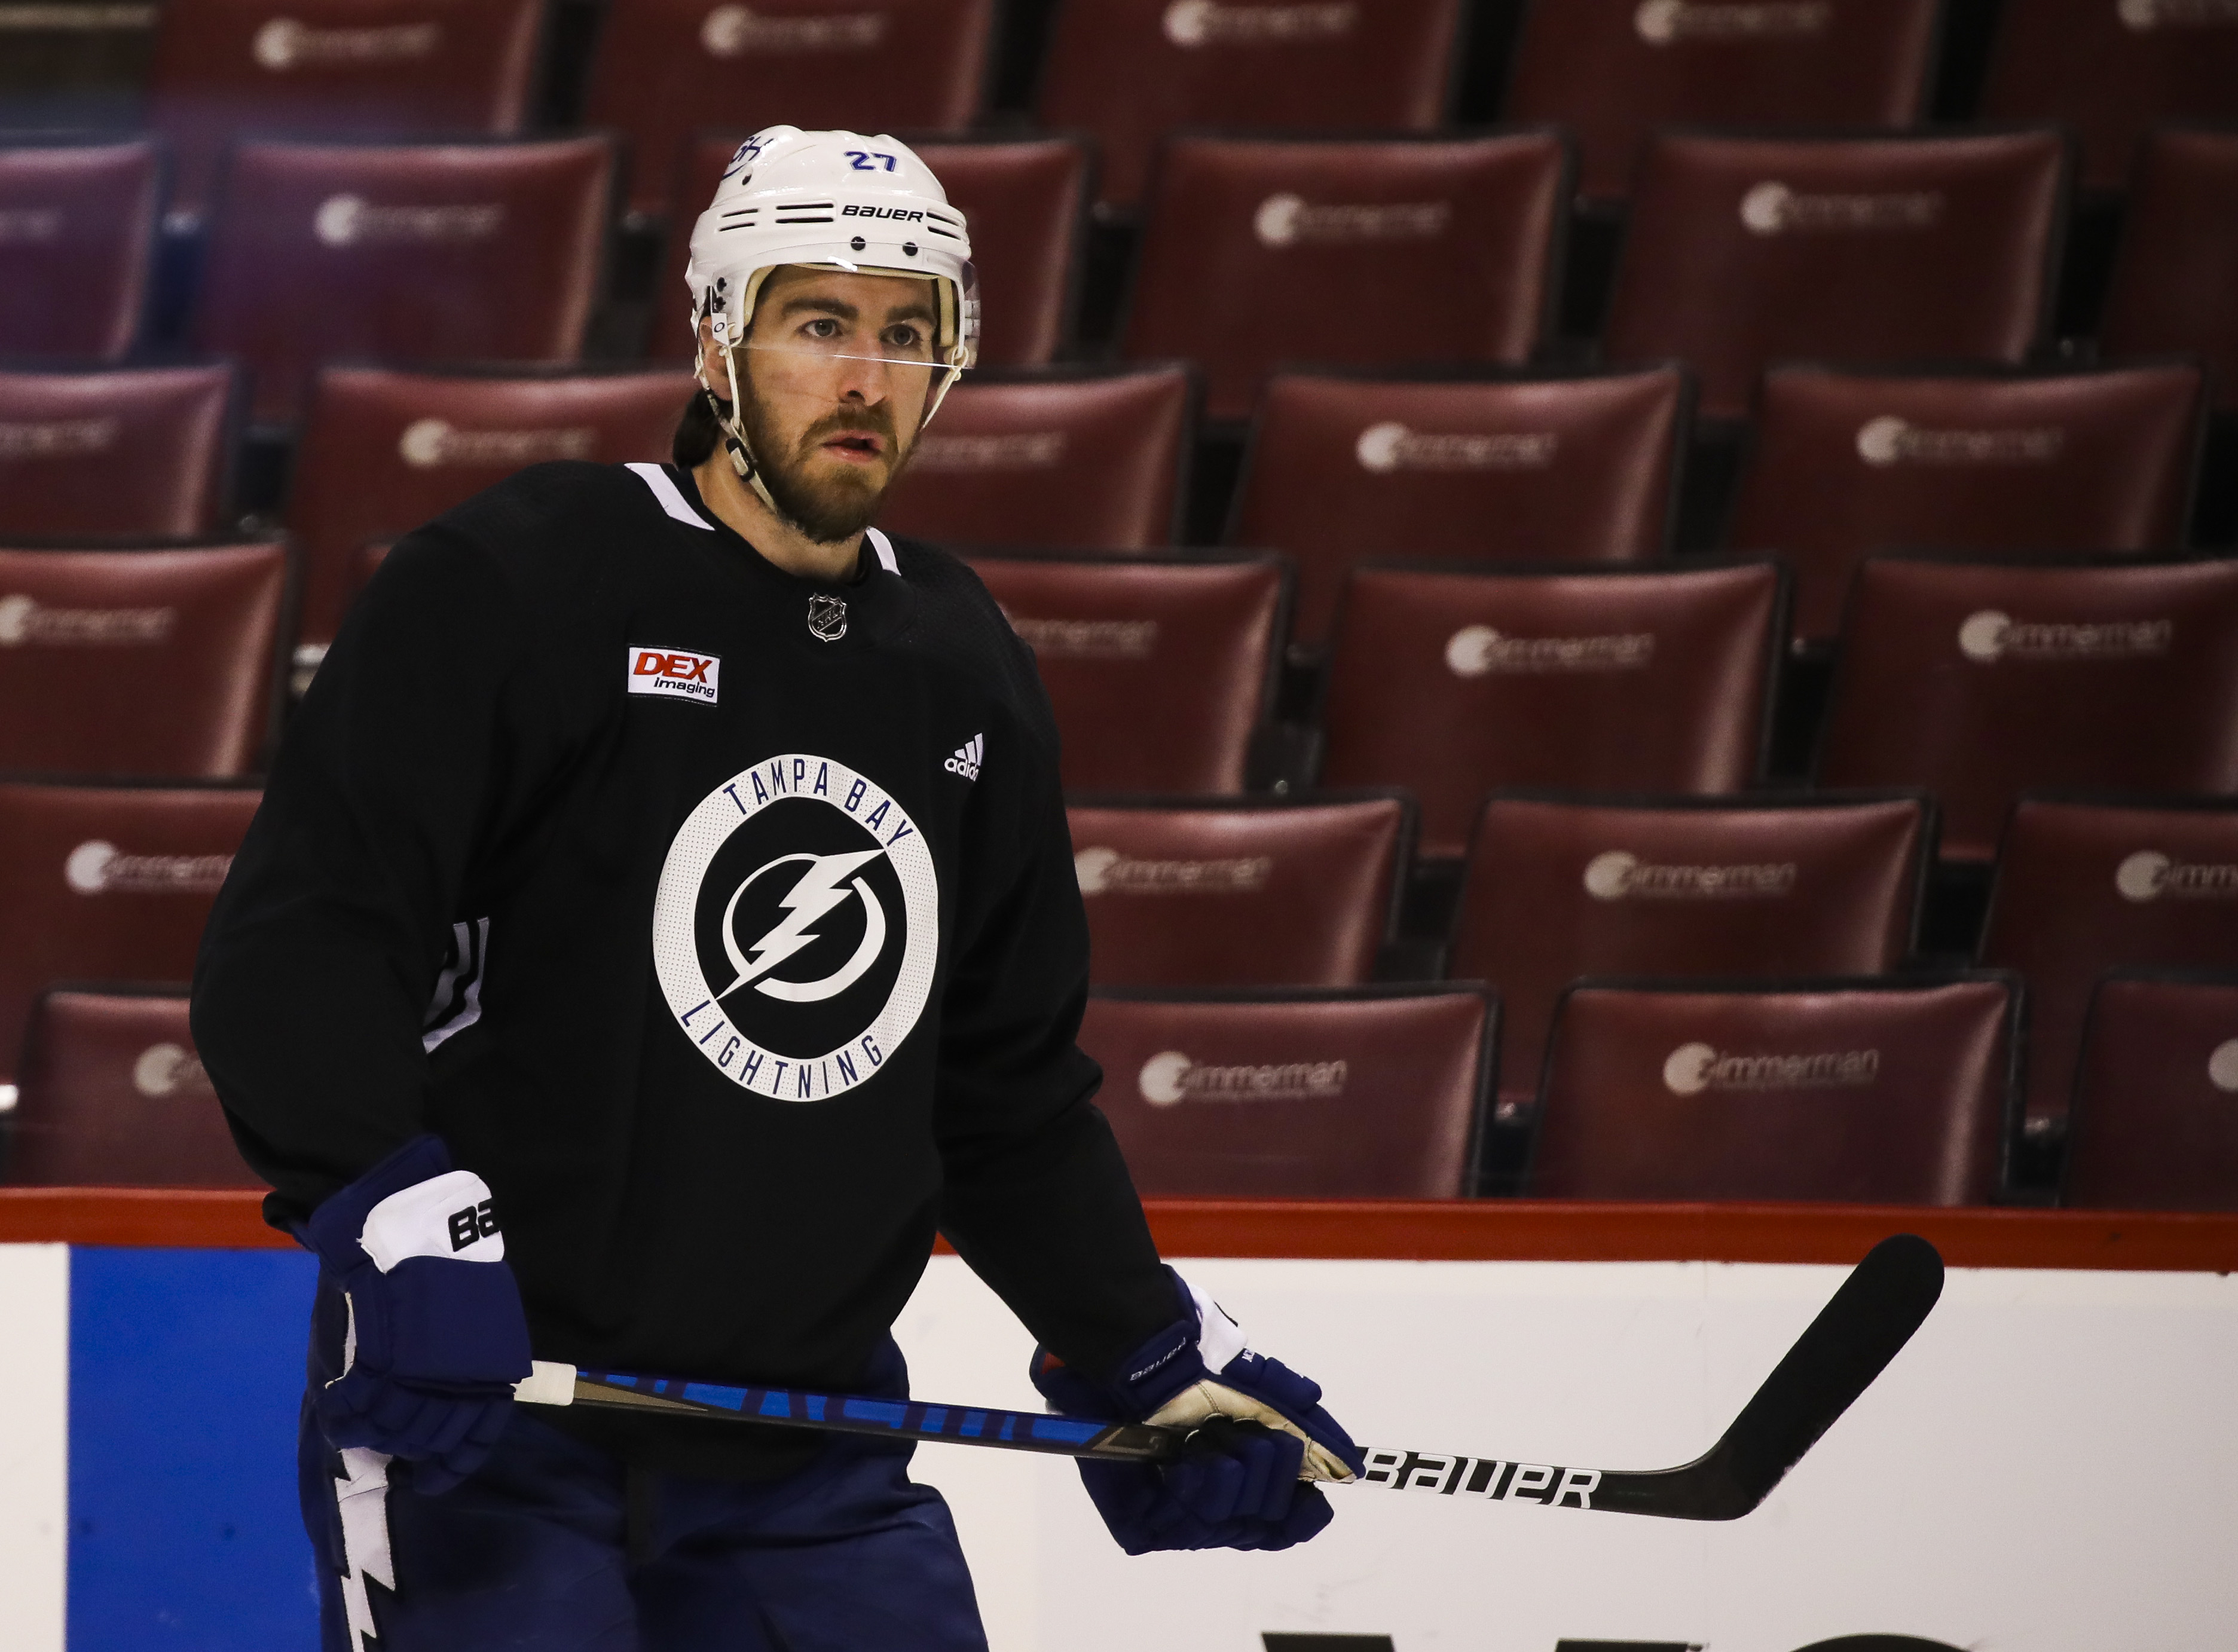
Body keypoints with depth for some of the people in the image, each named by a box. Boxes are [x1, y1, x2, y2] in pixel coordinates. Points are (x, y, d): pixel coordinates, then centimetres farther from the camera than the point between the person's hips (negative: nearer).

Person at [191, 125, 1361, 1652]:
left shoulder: (968, 674, 13)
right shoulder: (513, 582, -8)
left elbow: (1012, 1086, 21)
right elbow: (297, 943, -14)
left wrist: (1148, 1357, 17)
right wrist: (392, 1213, -27)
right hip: (475, 1414, -6)